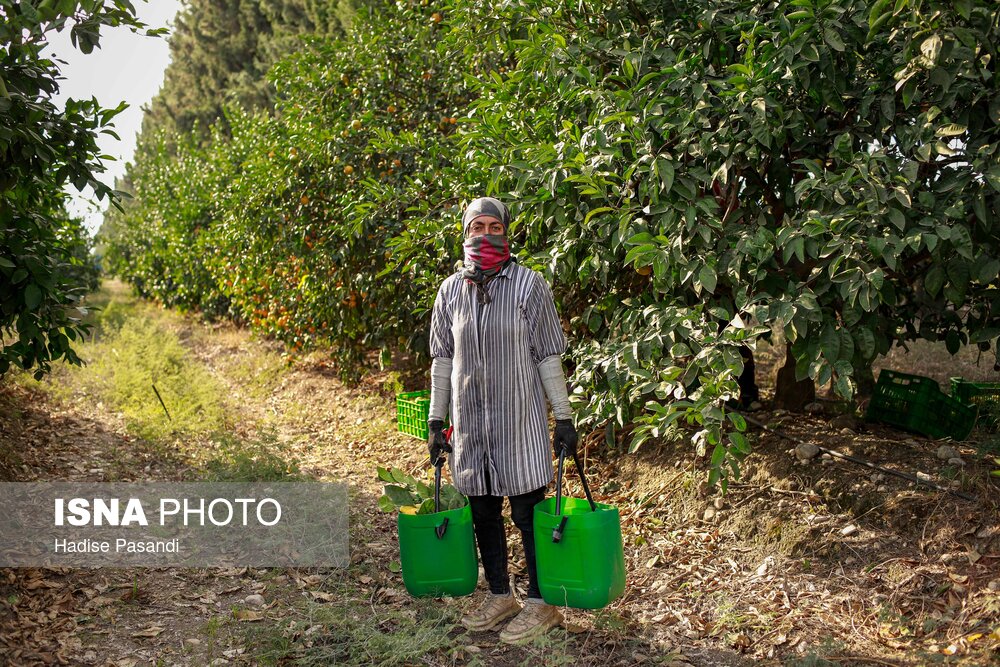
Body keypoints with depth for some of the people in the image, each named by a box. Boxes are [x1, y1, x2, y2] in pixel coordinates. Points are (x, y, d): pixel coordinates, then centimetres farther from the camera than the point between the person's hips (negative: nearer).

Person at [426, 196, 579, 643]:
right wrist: (436, 421, 10)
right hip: (470, 421, 4)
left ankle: (541, 602, 19)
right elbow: (442, 359, 11)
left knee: (528, 512, 3)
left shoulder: (529, 285, -5)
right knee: (483, 512, 13)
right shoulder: (450, 291, 6)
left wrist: (564, 417, -6)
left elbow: (548, 356, -4)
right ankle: (499, 596, 30)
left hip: (519, 419, -4)